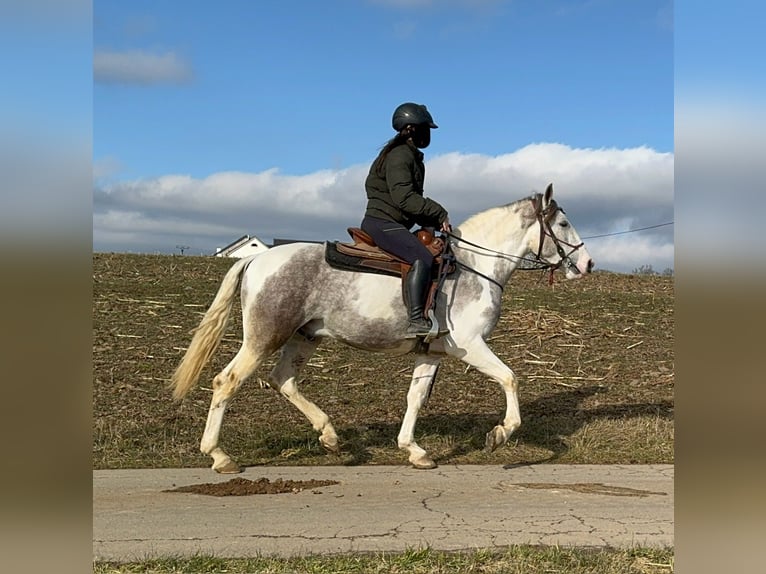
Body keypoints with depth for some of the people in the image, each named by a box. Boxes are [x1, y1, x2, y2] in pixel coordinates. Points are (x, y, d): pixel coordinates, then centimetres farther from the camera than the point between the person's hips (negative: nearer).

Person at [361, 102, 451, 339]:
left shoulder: (413, 157, 22)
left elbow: (412, 200, 23)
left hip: (391, 224, 11)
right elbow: (403, 198, -22)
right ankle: (416, 321, -37)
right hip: (382, 223, -11)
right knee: (422, 259, -29)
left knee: (432, 255, 14)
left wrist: (435, 220, 8)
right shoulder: (399, 155, -10)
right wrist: (439, 213, -17)